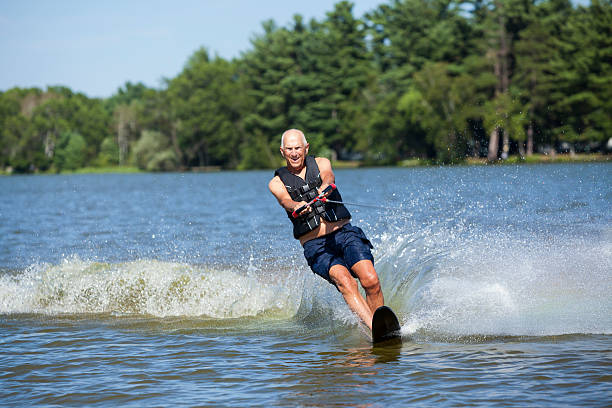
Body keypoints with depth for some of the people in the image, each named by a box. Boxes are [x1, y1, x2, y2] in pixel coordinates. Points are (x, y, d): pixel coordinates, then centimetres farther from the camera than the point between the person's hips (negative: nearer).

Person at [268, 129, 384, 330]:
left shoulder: (321, 163, 11)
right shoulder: (277, 182, 8)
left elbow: (329, 177, -13)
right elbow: (285, 200, -14)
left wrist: (323, 189, -38)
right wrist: (297, 206, -39)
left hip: (344, 233, 2)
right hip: (315, 246, -2)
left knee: (370, 281, -23)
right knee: (344, 281, -29)